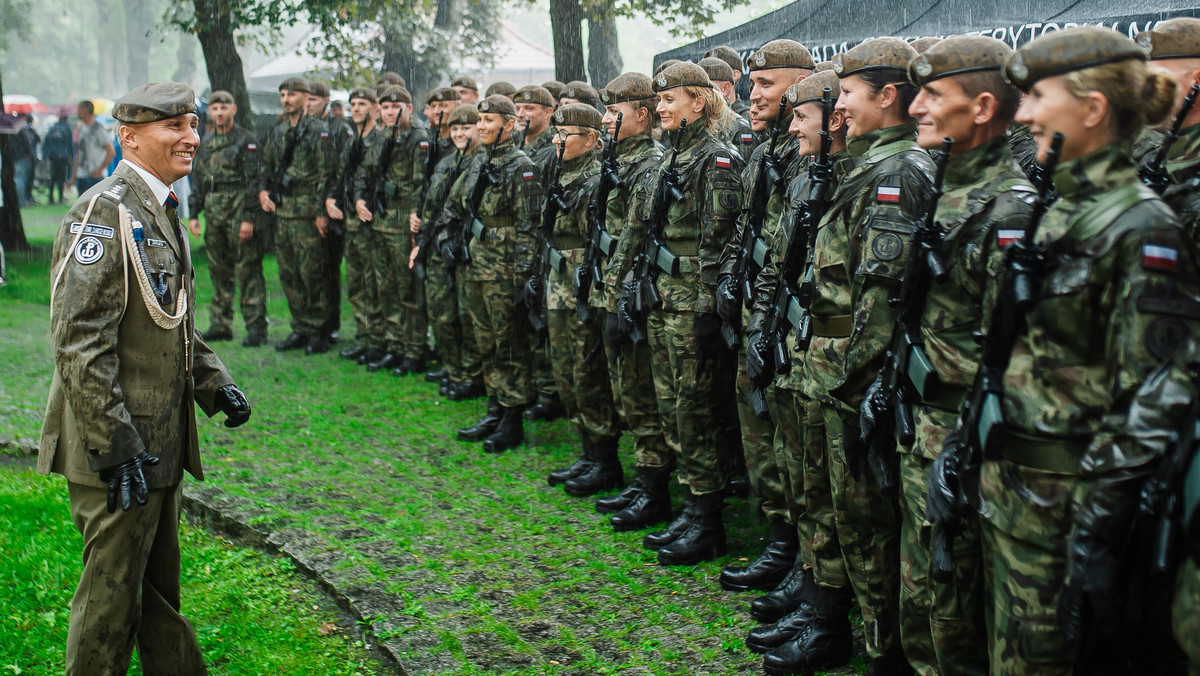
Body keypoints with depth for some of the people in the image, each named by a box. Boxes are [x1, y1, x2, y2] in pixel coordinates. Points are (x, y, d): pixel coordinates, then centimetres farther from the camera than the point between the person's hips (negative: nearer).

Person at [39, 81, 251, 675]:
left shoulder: (160, 209, 14)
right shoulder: (104, 212, -17)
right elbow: (79, 342, -22)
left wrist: (215, 384, 11)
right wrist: (114, 447, -23)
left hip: (159, 441, 9)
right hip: (120, 446, -9)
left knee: (160, 585, 20)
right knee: (111, 593, 2)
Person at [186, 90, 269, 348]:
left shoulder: (246, 141, -5)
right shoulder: (205, 143, 15)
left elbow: (253, 181, -11)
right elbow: (197, 179, 20)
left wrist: (249, 218, -17)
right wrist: (193, 214, 13)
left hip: (239, 212, -7)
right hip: (213, 214, 7)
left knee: (248, 270, -7)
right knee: (219, 271, 11)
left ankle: (256, 328, -4)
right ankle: (220, 325, 19)